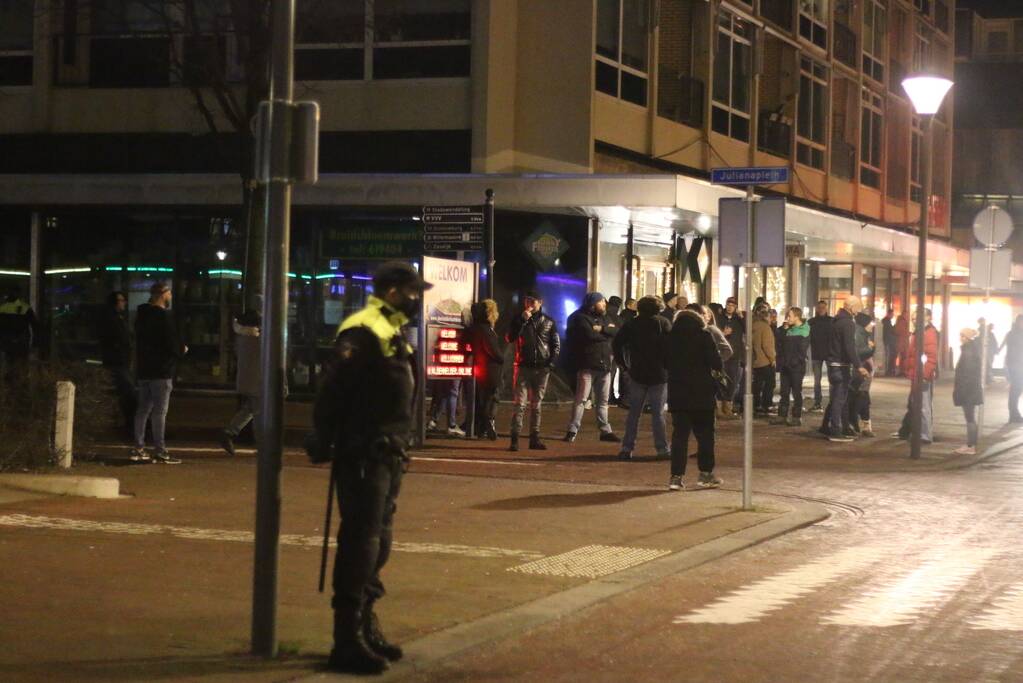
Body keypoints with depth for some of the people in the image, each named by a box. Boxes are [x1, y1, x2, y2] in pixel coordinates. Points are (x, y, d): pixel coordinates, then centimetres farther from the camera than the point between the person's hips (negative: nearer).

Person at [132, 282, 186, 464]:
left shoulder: (141, 315, 12)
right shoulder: (164, 316, -15)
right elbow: (173, 344, -19)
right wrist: (182, 350, 4)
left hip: (143, 369, 8)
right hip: (161, 370, -8)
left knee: (143, 409, 13)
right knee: (160, 411, -6)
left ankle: (138, 448, 15)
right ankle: (160, 451, -6)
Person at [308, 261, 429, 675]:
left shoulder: (390, 333, 18)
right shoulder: (364, 331, -15)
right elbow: (334, 389, -22)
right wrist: (326, 441, -22)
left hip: (386, 455, 10)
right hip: (363, 455, -10)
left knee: (378, 543, 17)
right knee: (360, 543, -8)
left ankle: (366, 627, 28)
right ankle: (348, 642, -4)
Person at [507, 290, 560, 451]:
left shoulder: (548, 322, 9)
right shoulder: (519, 320, 7)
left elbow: (556, 345, 11)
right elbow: (510, 338, -7)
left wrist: (551, 362, -3)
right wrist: (522, 321, -13)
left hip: (542, 368, 2)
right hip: (523, 367, -2)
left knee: (536, 404, 8)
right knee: (520, 403, -8)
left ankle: (534, 438, 12)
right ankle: (514, 439, -11)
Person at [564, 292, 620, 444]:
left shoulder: (605, 318, 16)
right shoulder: (581, 318, -4)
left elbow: (616, 331, 1)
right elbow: (589, 335, -20)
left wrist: (602, 329, -13)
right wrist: (607, 332, -5)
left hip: (604, 365, 6)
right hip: (587, 364, -6)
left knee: (603, 400, 11)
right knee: (581, 399, -7)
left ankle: (605, 430, 17)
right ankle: (572, 430, -6)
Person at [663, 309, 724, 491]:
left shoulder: (671, 338, 5)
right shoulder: (703, 336, -7)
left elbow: (665, 362, 11)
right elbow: (716, 363, -10)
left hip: (677, 393, 3)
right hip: (702, 393, -3)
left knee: (679, 434, 5)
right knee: (705, 433, 8)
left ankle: (676, 476, -2)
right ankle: (705, 473, 9)